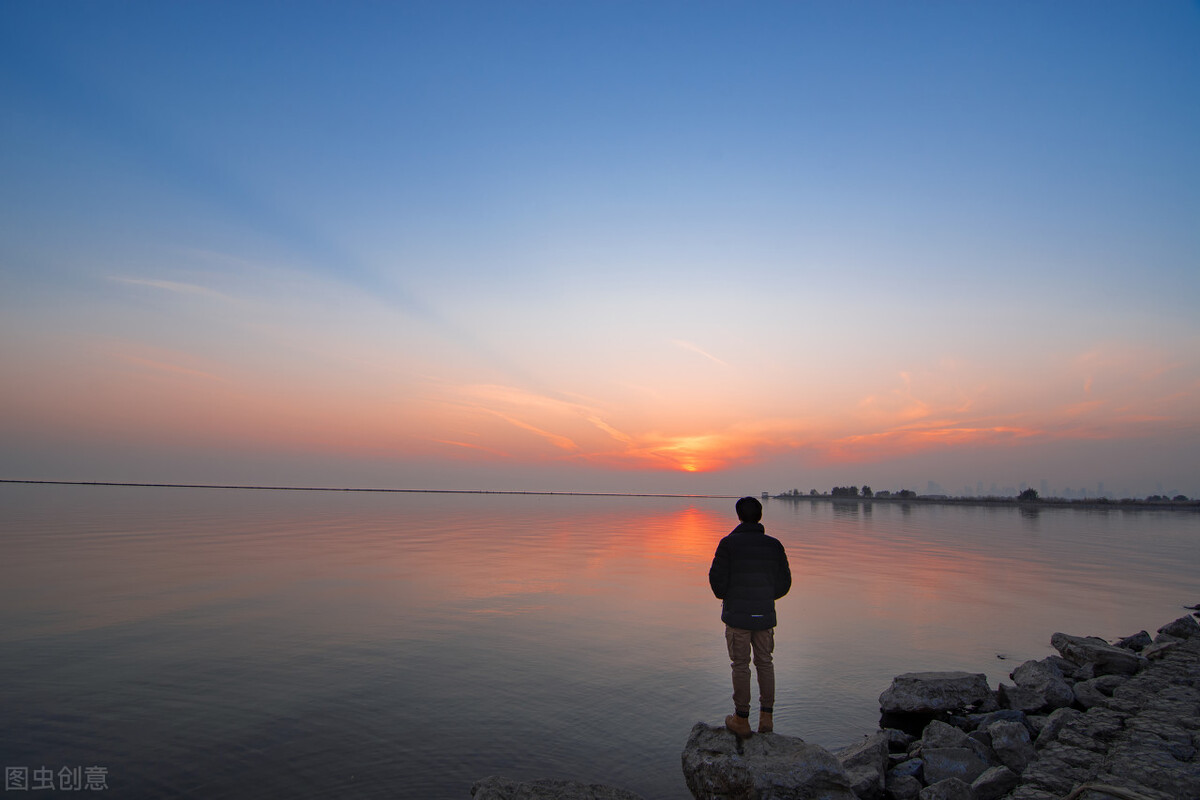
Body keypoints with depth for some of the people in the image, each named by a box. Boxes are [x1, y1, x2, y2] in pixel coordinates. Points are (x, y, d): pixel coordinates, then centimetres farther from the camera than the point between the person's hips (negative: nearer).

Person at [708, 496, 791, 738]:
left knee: (741, 665, 5)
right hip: (765, 615, 3)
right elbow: (784, 582, 5)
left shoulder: (729, 543, -10)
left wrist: (725, 597, 10)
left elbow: (717, 577, -10)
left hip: (737, 614, -3)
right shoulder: (774, 545, 1)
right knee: (765, 663, 15)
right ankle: (766, 718, 19)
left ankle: (741, 720, 13)